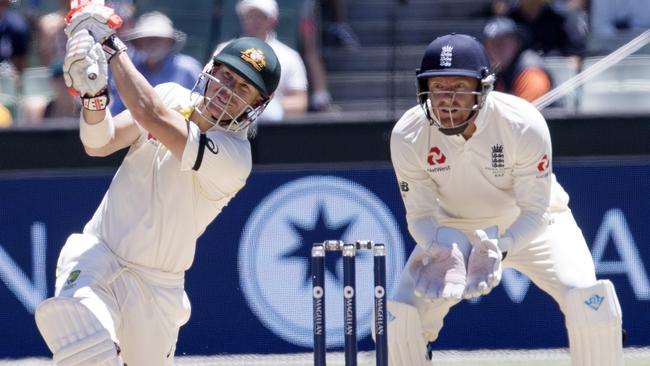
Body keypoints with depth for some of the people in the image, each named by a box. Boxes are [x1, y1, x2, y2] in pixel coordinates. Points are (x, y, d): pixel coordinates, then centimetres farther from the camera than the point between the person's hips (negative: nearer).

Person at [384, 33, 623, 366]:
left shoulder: (524, 124, -30)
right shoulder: (408, 136, -24)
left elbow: (535, 212, -23)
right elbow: (420, 215, -15)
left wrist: (497, 251, -42)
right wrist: (443, 251, -37)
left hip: (534, 225, -2)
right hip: (454, 231, 2)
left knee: (589, 299, -25)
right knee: (402, 314, -15)